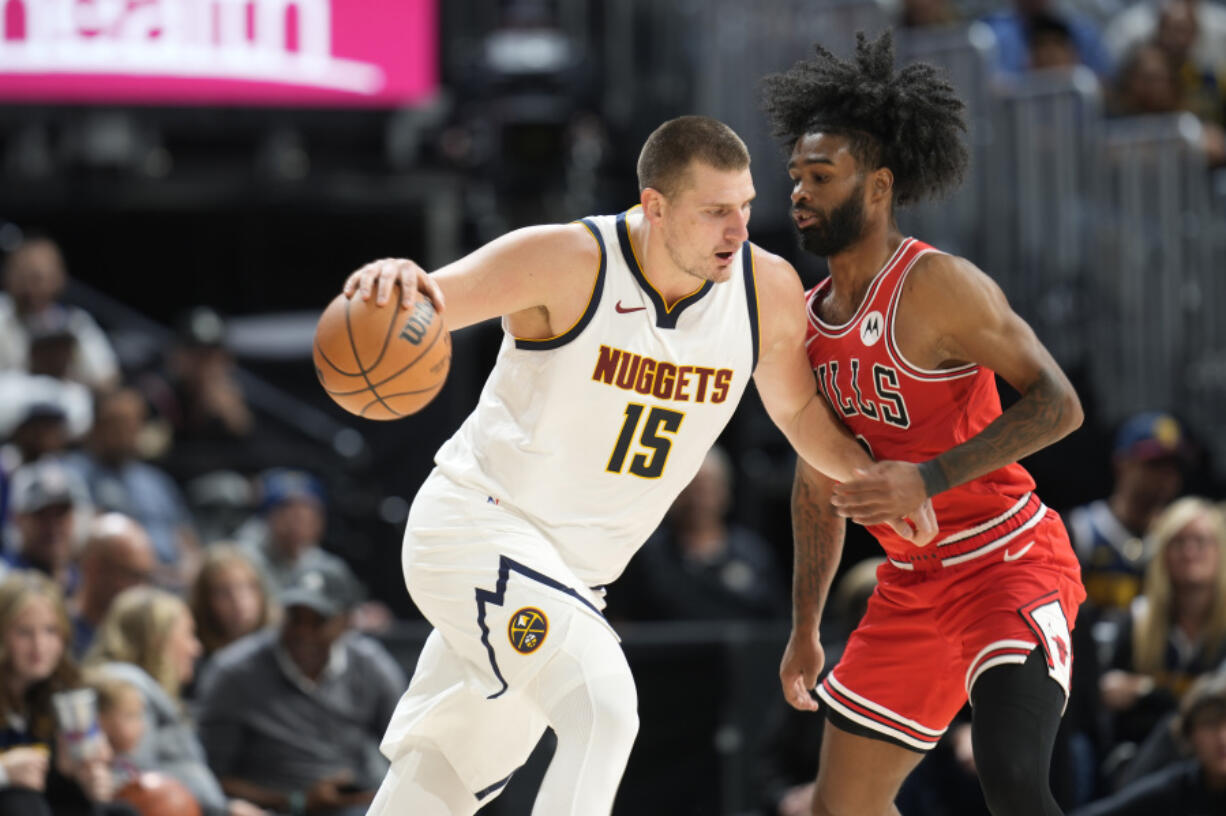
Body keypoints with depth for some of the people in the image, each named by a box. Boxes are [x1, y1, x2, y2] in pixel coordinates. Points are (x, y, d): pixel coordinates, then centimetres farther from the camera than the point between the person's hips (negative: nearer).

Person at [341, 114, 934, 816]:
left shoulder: (770, 290, -7)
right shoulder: (568, 264, -22)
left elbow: (798, 408, 12)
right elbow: (402, 310, -27)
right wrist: (393, 279, -52)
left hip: (568, 571, 7)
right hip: (477, 523, -7)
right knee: (603, 711, -28)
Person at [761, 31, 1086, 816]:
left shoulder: (938, 286, -17)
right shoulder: (810, 318, 7)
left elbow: (1059, 404, -22)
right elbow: (819, 475, 18)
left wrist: (928, 478, -30)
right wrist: (805, 628, 18)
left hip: (1010, 564, -8)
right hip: (913, 585, 8)